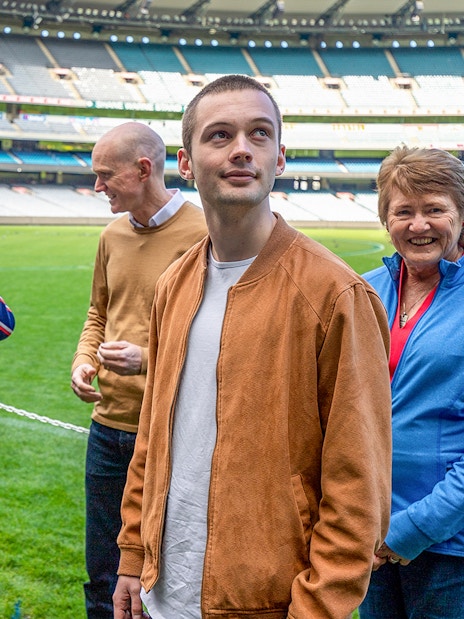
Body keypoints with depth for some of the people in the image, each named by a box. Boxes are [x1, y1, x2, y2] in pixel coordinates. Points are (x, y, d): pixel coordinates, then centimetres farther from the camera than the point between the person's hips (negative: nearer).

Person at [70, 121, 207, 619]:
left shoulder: (202, 236, -13)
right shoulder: (113, 235, 8)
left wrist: (149, 359, -22)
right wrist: (84, 361, 1)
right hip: (109, 427, 6)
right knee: (102, 577, 18)